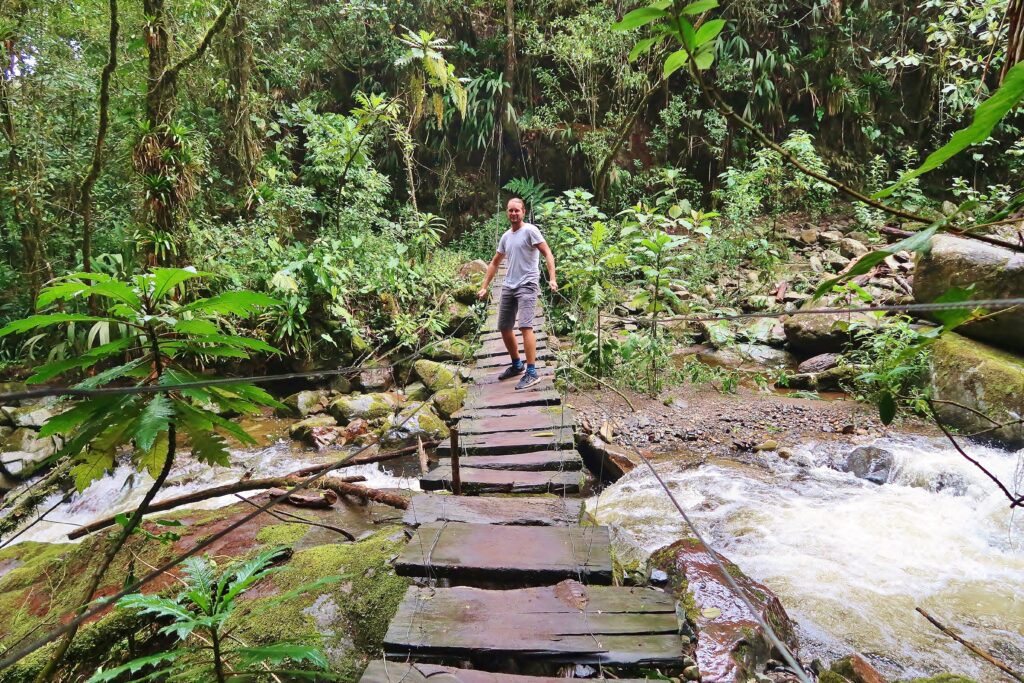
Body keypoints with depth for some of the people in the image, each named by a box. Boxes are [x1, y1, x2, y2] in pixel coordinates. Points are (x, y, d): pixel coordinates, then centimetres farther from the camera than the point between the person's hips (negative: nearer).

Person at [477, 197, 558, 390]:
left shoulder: (530, 230, -5)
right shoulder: (506, 236, 16)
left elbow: (547, 253, -11)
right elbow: (495, 263, 24)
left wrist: (552, 279, -23)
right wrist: (484, 287, 20)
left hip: (527, 285, -8)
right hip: (508, 286, 8)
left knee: (525, 326, -21)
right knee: (504, 328, 11)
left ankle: (532, 372, -21)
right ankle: (517, 365, 30)